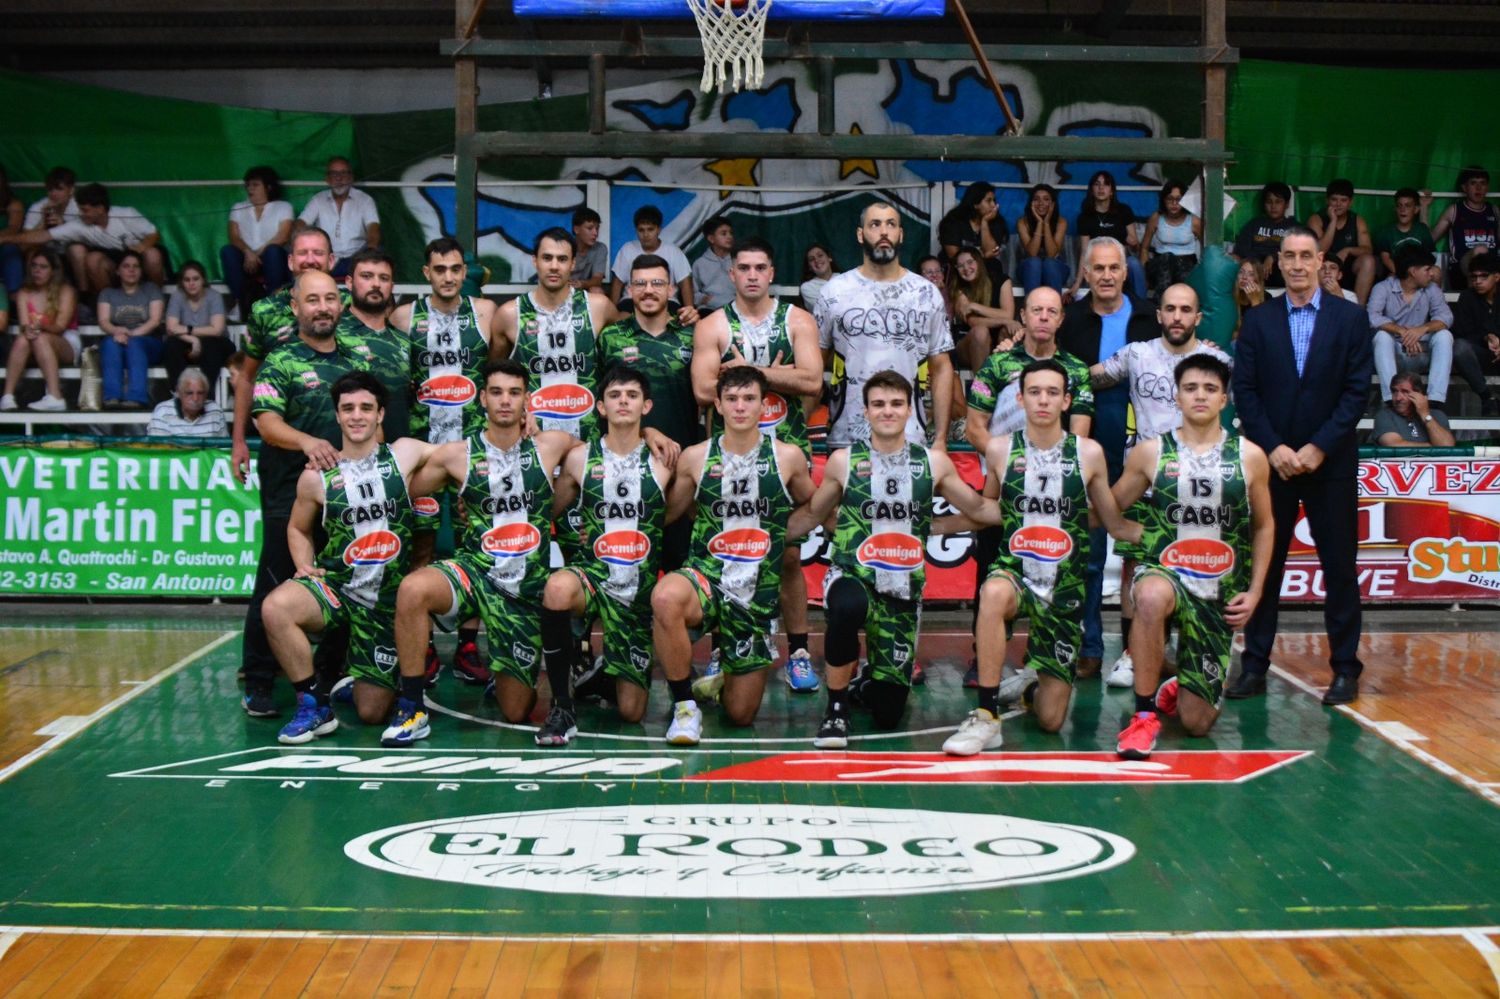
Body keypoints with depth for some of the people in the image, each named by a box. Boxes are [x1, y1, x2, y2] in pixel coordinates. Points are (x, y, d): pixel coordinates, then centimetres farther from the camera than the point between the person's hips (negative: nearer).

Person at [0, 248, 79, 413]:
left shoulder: (65, 291, -7)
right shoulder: (23, 294, 2)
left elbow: (60, 326, -16)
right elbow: (23, 324, -10)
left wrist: (41, 326, -38)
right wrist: (27, 329, -36)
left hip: (67, 345, -3)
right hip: (37, 352, 3)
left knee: (41, 339, -35)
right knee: (23, 339, -31)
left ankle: (54, 397, -48)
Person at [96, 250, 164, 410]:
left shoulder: (151, 290, 13)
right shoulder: (108, 293, 16)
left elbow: (155, 320, -2)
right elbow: (103, 322, 1)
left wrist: (132, 334, -18)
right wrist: (117, 331, -24)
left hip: (147, 344, -1)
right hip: (116, 341, 1)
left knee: (134, 343, -35)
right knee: (111, 342, -34)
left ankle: (137, 397, -49)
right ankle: (112, 397, -48)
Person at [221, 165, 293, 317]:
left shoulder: (283, 207, 10)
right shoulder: (238, 208, 18)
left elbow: (283, 236, -5)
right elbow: (234, 237, 2)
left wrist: (259, 253, -17)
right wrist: (248, 252, -20)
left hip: (272, 260, -2)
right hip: (247, 260, 2)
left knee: (273, 250, -36)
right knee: (227, 250, -29)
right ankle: (242, 304, -34)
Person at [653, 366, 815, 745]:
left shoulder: (788, 457, 0)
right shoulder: (695, 458, 0)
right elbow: (667, 514, 12)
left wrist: (778, 531, 8)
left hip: (757, 592, 1)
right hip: (705, 575, -1)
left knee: (741, 714, 6)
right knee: (666, 597, -40)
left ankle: (723, 676, 44)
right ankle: (685, 706, -20)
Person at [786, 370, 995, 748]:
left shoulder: (933, 462, 5)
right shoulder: (843, 461, 1)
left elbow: (978, 509, 14)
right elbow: (811, 515, 11)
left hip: (904, 592, 2)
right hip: (851, 577, -2)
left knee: (888, 712, 1)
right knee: (849, 608, -42)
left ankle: (862, 683, 41)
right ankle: (836, 707, -17)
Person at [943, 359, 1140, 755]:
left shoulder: (1088, 454, -2)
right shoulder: (1000, 450, -1)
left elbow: (1116, 524, 6)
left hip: (1065, 588, 1)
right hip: (1013, 572, -1)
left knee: (1050, 720, 0)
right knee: (995, 593, -41)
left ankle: (1033, 680, 39)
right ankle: (986, 717, -30)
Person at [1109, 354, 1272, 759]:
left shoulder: (1250, 457, 1)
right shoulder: (1150, 453, -2)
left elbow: (1264, 526, 11)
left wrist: (1255, 591, 4)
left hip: (1220, 595, 2)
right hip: (1163, 573, -2)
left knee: (1197, 722, 1)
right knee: (1152, 597, -43)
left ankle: (1175, 691, 41)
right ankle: (1144, 713, -25)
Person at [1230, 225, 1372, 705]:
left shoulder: (1350, 318, 2)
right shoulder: (1258, 320, 6)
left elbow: (1357, 390, -3)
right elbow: (1244, 390, 1)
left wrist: (1319, 447, -12)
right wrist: (1273, 448, -10)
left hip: (1331, 463, -1)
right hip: (1271, 462, 1)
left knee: (1340, 568, 3)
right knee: (1263, 566, 5)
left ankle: (1345, 669, 12)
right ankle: (1254, 666, 11)